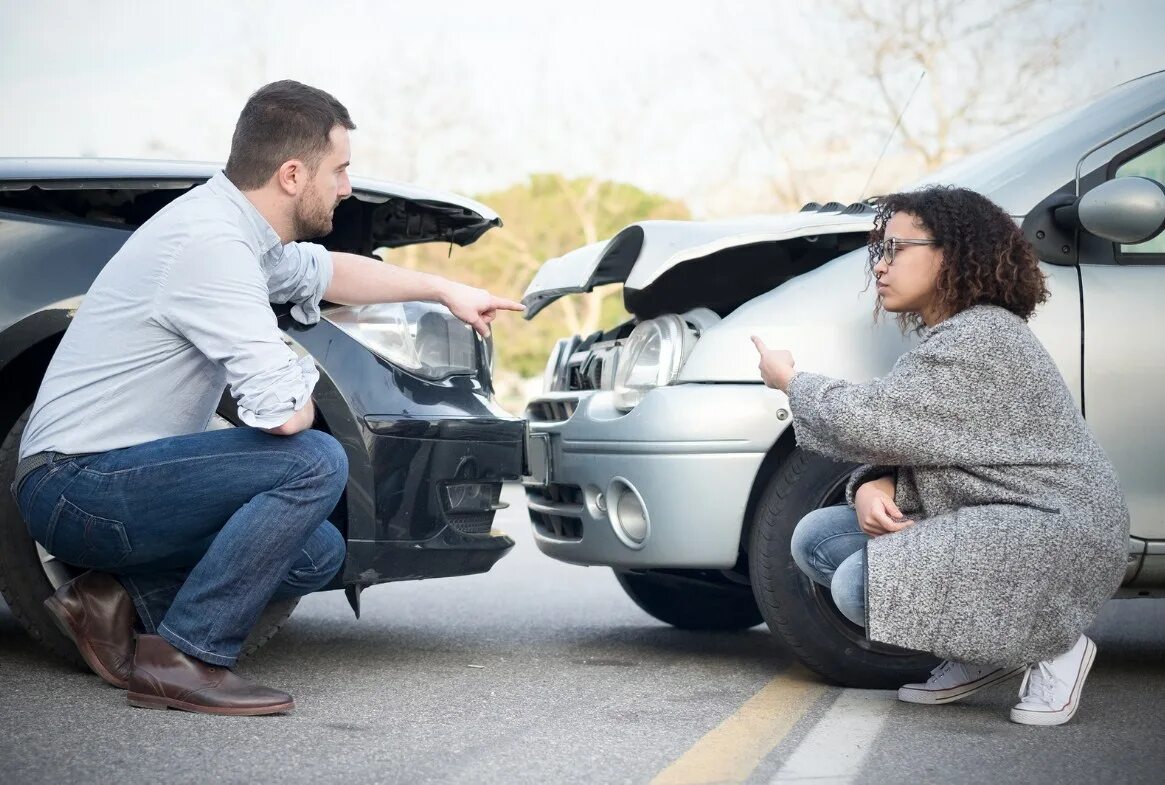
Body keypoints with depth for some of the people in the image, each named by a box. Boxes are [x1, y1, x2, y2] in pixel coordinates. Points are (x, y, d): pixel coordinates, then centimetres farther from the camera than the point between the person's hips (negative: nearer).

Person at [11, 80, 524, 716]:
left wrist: (445, 290, 34)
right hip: (76, 488, -10)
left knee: (318, 553, 11)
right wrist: (304, 403, -4)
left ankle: (122, 600, 7)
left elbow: (324, 271, 31)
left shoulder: (234, 221, 8)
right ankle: (182, 657, -15)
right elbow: (282, 413, -28)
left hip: (109, 475, 10)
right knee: (316, 462, -22)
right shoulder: (211, 243, -23)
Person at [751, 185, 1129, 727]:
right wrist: (874, 484, -10)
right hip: (988, 522, 10)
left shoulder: (981, 339, -18)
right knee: (816, 538, 4)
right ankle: (983, 653, 7)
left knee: (861, 584, -24)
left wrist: (790, 380, -2)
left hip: (1058, 534, -10)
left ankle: (1050, 647, -8)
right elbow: (893, 437, 14)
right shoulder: (947, 336, 14)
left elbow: (868, 421, -20)